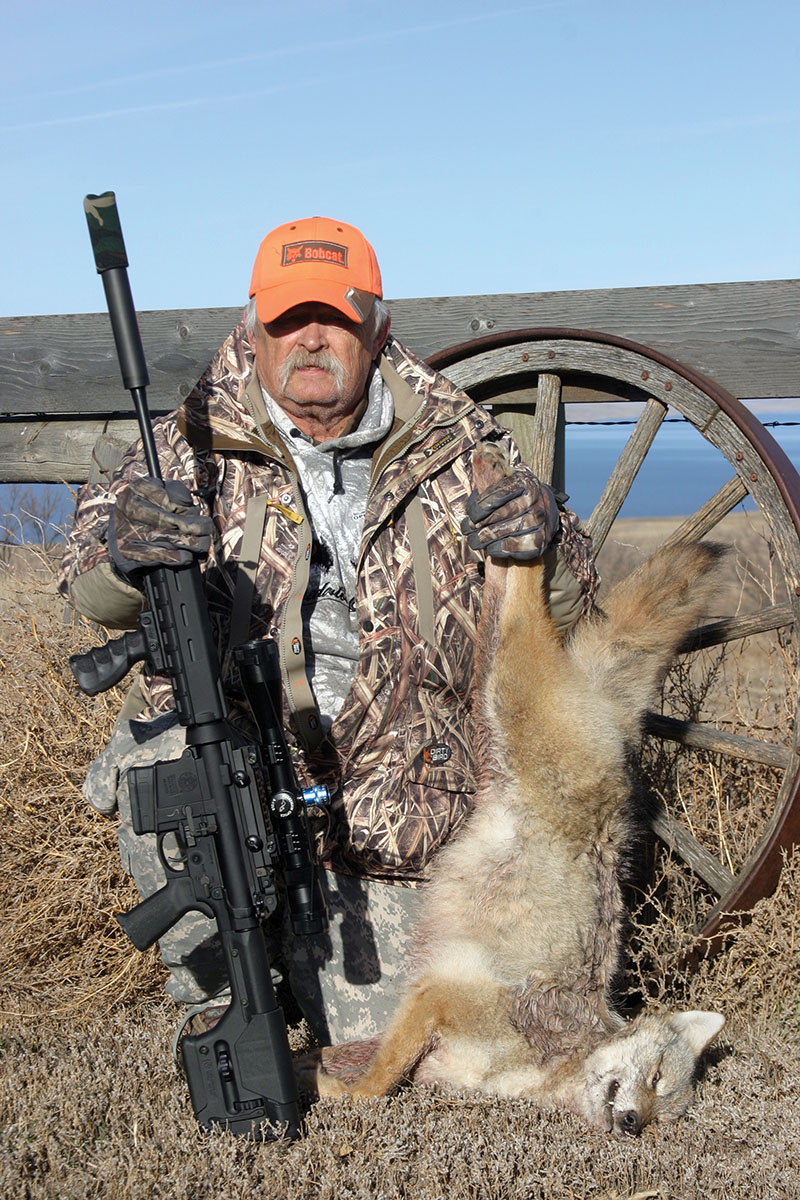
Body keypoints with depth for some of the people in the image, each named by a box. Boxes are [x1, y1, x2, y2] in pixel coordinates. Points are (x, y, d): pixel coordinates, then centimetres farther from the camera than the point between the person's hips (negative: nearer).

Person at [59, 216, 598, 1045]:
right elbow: (94, 591, -14)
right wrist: (123, 549, -39)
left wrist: (544, 543, -24)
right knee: (165, 763, -34)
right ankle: (215, 994, -6)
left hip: (382, 809, 2)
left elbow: (561, 606, 1)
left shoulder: (454, 447, -2)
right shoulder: (201, 443, -5)